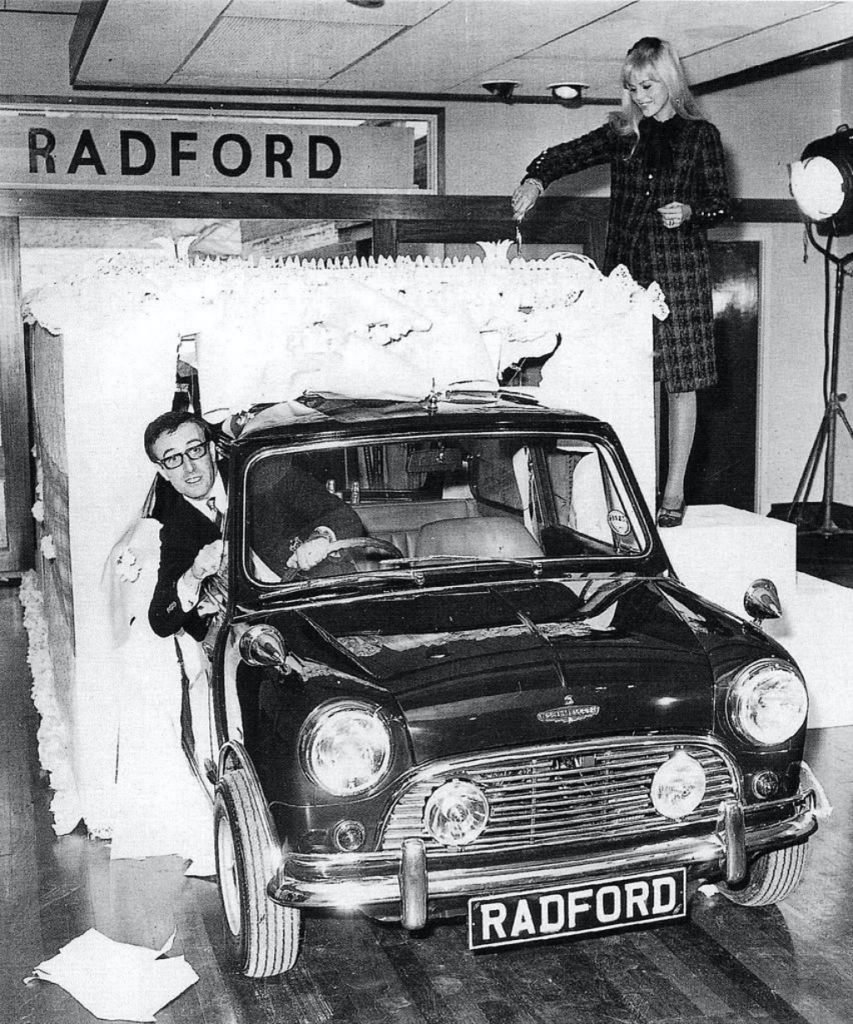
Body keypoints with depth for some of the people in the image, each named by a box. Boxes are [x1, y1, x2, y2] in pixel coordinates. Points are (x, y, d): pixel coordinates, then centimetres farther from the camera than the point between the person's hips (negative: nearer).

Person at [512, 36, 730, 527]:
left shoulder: (701, 135, 5)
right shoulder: (622, 133, 12)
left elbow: (722, 203, 7)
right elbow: (568, 154, 4)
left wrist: (689, 212, -13)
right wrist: (535, 180, -15)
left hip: (681, 269, -2)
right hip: (626, 265, 2)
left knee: (681, 381, -1)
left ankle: (675, 490, 6)